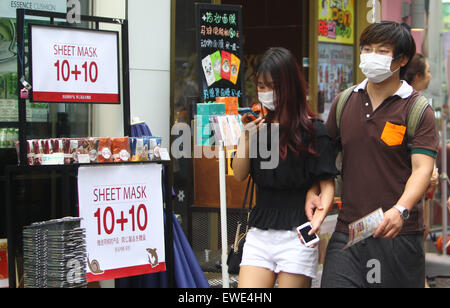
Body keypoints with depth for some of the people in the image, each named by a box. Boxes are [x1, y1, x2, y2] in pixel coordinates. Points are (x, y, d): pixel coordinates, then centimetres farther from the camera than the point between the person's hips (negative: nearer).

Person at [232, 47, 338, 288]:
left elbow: (327, 184, -6)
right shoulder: (258, 126, 10)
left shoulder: (313, 130, -5)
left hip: (296, 235, -4)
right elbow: (239, 175, 7)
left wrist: (318, 217, -23)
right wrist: (246, 137, -6)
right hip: (259, 234, 4)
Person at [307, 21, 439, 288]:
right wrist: (313, 191, 3)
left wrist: (401, 210, -29)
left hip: (400, 235, -3)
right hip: (348, 232, 3)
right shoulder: (344, 102, 10)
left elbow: (423, 168, -13)